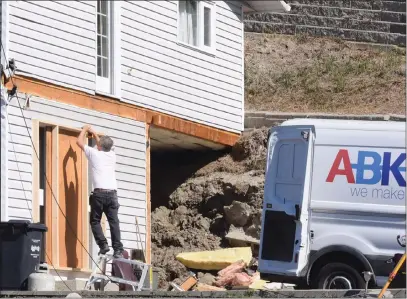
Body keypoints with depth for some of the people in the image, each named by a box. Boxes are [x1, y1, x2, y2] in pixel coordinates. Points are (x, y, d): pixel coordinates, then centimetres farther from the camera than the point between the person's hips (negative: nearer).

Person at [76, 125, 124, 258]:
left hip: (99, 193, -4)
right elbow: (103, 146, 39)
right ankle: (118, 249, -9)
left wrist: (85, 129, 33)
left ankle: (103, 244, -10)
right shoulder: (112, 155, 15)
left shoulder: (94, 154, 3)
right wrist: (93, 133, 47)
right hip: (112, 193, 4)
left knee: (95, 221, 7)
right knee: (114, 222, -1)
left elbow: (79, 142, 17)